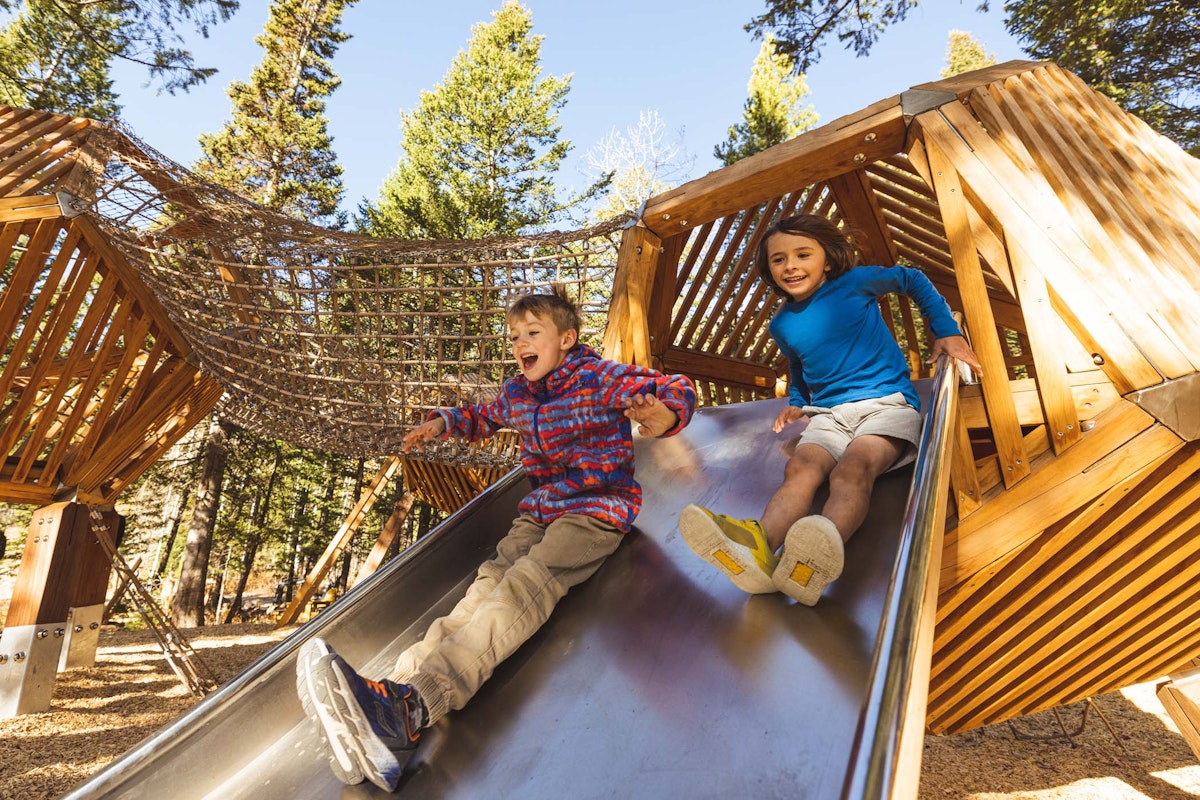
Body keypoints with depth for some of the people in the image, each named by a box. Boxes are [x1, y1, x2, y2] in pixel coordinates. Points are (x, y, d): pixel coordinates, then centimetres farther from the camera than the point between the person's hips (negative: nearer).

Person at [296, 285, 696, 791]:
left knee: (526, 583, -32)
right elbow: (484, 417, 37)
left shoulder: (599, 377, -6)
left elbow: (677, 389, -13)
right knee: (489, 583, -21)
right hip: (539, 511, 7)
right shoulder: (517, 393, 14)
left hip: (598, 509, -6)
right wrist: (444, 422, 20)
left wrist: (664, 417, -36)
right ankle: (399, 687, -44)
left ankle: (412, 707, -52)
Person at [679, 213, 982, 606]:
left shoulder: (855, 283, 2)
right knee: (800, 467, -30)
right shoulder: (782, 325, 14)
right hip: (828, 414, 3)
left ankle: (820, 554, -63)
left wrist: (947, 331, 11)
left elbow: (913, 280, 17)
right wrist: (796, 403, 20)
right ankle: (758, 547, -58)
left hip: (887, 402, -3)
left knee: (852, 468, -34)